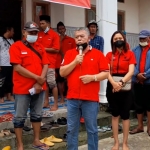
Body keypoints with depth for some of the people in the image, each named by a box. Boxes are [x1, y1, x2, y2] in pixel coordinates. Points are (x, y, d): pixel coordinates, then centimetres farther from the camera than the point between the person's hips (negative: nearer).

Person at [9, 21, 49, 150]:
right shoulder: (16, 46, -7)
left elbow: (45, 65, 4)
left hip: (39, 87, 6)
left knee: (37, 115, 15)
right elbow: (17, 68, -16)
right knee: (20, 117, 3)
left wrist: (40, 82, -11)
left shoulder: (40, 47, 10)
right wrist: (37, 78, -17)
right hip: (22, 88, -5)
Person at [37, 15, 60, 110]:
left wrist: (44, 49, -11)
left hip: (50, 63, -6)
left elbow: (56, 50, -11)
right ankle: (46, 102, 22)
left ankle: (56, 104, 3)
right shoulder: (39, 35, 12)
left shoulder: (54, 35, -5)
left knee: (52, 83, -4)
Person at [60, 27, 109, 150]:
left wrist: (93, 77, -16)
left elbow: (106, 73, 0)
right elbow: (62, 73, 1)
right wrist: (75, 62, -11)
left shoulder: (98, 54, 2)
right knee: (71, 129, 11)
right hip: (72, 98, 2)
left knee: (92, 130, 8)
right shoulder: (69, 54, 8)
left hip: (91, 99, -2)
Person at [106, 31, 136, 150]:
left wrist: (121, 82, -23)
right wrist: (114, 83, -22)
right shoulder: (109, 55, 6)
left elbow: (131, 71, -9)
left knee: (125, 115, 4)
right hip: (112, 87, 2)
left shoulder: (130, 54, 2)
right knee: (115, 115, 9)